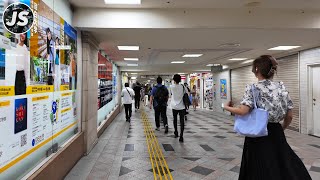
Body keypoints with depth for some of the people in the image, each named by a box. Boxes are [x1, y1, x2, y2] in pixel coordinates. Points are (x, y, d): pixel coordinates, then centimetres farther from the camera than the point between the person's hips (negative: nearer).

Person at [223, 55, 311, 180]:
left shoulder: (253, 88, -12)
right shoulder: (282, 87, 3)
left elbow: (243, 111, -25)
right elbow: (289, 116, 6)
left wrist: (227, 107, -7)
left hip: (258, 135, -5)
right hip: (277, 134, 5)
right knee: (284, 168, 19)